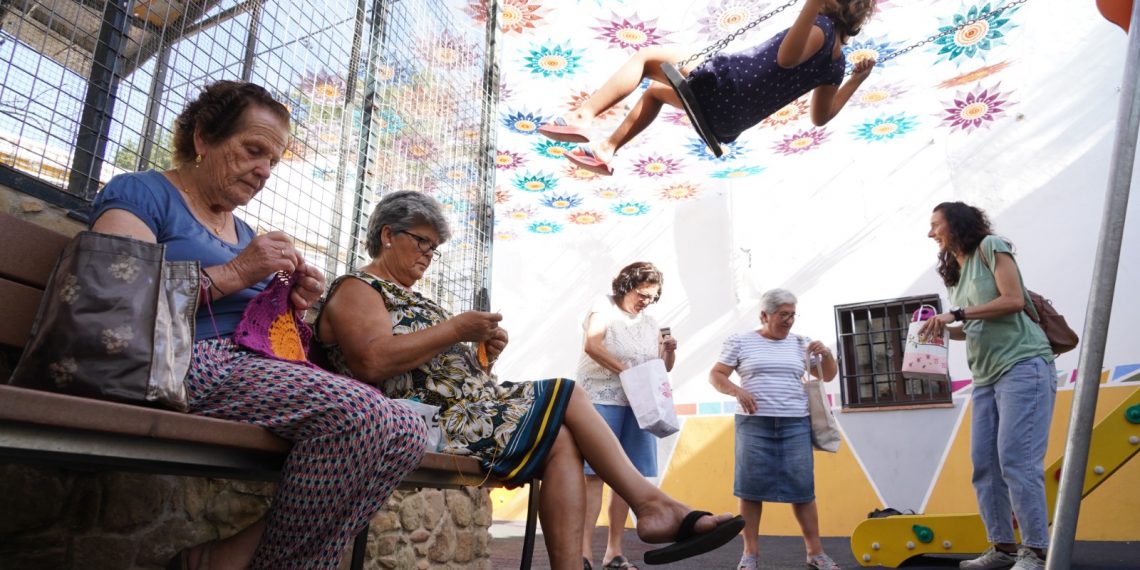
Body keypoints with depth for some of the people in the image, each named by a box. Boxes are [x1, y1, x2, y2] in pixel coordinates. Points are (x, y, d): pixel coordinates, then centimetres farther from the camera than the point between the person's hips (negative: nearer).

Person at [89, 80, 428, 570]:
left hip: (252, 369, 8)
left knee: (406, 432, -15)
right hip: (186, 366, -8)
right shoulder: (141, 193, 6)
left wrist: (290, 307, 7)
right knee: (356, 410, -30)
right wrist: (233, 274, -13)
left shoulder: (244, 234, 27)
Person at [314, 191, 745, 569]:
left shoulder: (405, 297, 27)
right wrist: (455, 328, -16)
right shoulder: (356, 289, 0)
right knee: (566, 395, -15)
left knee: (562, 440, -15)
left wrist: (483, 354, 2)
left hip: (466, 409, 9)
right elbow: (372, 363, -21)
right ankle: (651, 503, -10)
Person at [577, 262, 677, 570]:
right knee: (594, 474, -7)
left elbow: (664, 367, 20)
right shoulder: (604, 308, 1)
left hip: (637, 405, 6)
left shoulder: (650, 323, 17)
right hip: (601, 401, -5)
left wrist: (670, 350, -1)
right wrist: (627, 371, -18)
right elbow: (592, 346, -16)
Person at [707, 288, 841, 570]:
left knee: (803, 488, 2)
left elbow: (828, 376, 18)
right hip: (754, 424, -2)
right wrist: (736, 390, -15)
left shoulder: (800, 343, 13)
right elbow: (715, 375, 2)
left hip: (795, 425, 2)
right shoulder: (739, 341, 4)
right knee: (751, 487, 0)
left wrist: (826, 353, -1)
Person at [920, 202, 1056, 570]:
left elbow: (1014, 300, -13)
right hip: (986, 378, 8)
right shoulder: (955, 273, 18)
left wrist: (956, 314, -15)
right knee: (984, 465, 4)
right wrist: (942, 327, 3)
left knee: (1016, 461, -11)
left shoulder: (990, 247, -2)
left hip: (1023, 367, -8)